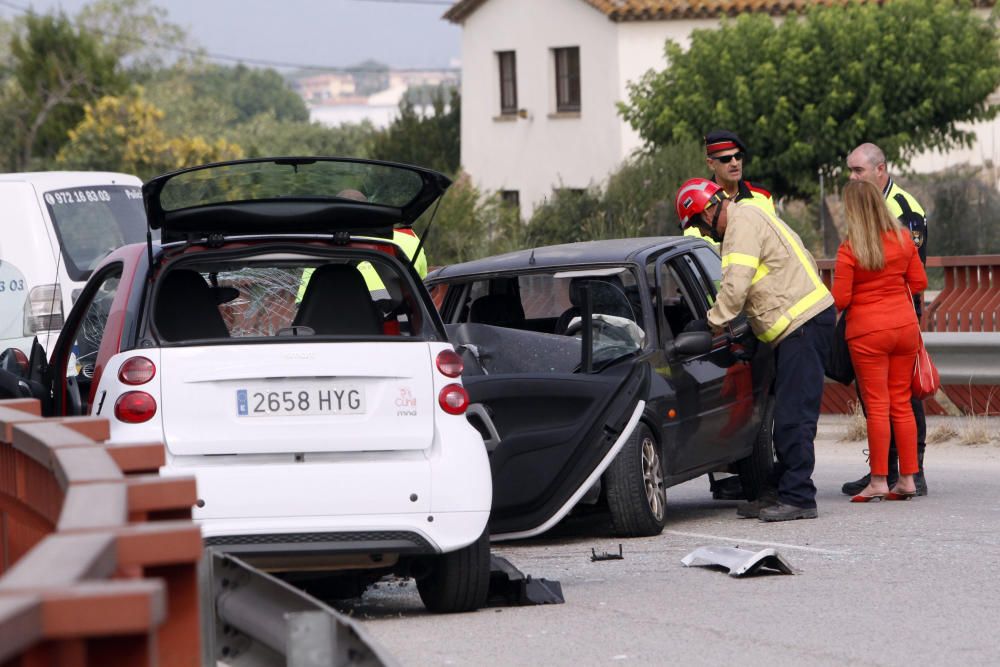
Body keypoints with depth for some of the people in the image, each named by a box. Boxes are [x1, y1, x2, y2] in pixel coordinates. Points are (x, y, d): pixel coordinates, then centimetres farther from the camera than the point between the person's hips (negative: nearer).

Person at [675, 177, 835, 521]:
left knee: (793, 416, -12)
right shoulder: (750, 216, 21)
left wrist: (716, 321, -6)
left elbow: (736, 284, -20)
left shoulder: (743, 222, -11)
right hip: (800, 324, 11)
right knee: (788, 414, 12)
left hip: (804, 324, -11)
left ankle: (798, 497, -13)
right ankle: (784, 491, 16)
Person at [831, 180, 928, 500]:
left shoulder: (850, 250, -14)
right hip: (905, 326, 5)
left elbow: (840, 300, -12)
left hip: (868, 332, -5)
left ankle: (878, 480, -1)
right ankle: (907, 478, 11)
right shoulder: (902, 239, 1)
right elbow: (919, 282, 8)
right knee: (902, 402, 10)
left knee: (877, 405, -1)